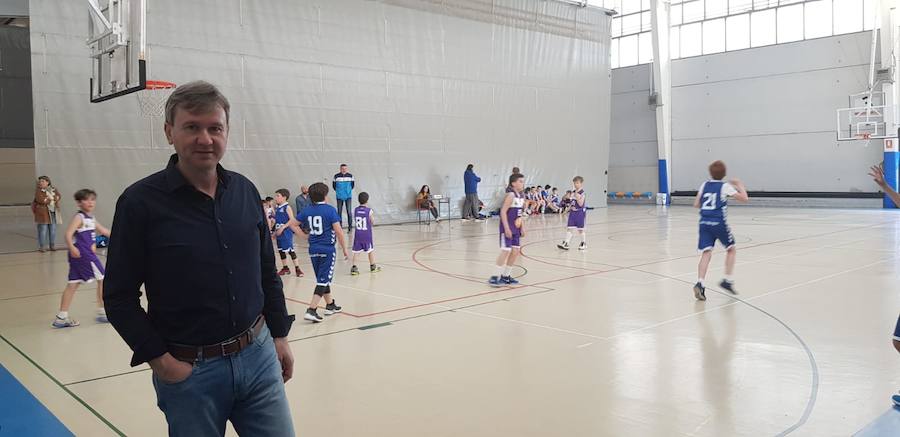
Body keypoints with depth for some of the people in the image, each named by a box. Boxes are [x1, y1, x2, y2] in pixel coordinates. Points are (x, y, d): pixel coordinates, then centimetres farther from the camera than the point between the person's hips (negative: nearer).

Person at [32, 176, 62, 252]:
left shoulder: (53, 189, 12)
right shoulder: (38, 190, -2)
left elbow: (58, 197, 2)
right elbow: (40, 200, -17)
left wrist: (51, 198, -12)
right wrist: (51, 200, -9)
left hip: (53, 213, 4)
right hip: (43, 213, -4)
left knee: (53, 230, 7)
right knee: (43, 230, -4)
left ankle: (52, 245, 17)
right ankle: (41, 246, 3)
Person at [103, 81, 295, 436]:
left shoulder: (245, 191, 3)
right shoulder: (141, 201, -10)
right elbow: (119, 297, -7)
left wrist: (279, 335, 11)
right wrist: (160, 360, -11)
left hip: (259, 356, 4)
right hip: (188, 370, -3)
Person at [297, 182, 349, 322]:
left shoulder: (307, 210, 4)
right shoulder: (330, 210, -10)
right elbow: (338, 231, -13)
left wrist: (304, 236, 20)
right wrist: (344, 248, -4)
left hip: (313, 250, 6)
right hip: (327, 249, -6)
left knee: (323, 279, 19)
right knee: (323, 281, -3)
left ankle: (330, 305, 31)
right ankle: (311, 310, -13)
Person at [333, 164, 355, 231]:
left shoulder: (350, 176, -3)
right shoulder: (336, 176, -5)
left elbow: (353, 184, 12)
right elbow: (333, 185, 9)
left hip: (348, 196, -1)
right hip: (339, 197, 1)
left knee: (349, 211, -6)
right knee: (339, 212, 7)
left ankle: (350, 226, 2)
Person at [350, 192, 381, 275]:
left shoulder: (355, 210, -2)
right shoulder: (369, 210, -12)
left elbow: (355, 221, 8)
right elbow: (373, 223, -5)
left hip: (357, 234, 2)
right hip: (367, 235, -2)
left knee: (356, 251, 7)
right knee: (371, 250, 14)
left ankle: (354, 268, -1)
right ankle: (373, 267, 24)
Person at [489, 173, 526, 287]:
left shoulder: (522, 196, 9)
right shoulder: (510, 195, -16)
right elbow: (503, 211, -20)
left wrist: (522, 227, 14)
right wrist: (507, 228, -23)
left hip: (516, 228, 8)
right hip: (507, 228, -8)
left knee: (515, 251, 9)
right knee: (505, 251, -10)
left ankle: (506, 276, 19)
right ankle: (496, 277, -3)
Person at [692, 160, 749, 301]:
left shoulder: (704, 185, 10)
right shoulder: (725, 186, -2)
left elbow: (696, 204, 14)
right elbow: (744, 198, -1)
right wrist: (740, 186, 15)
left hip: (704, 222, 3)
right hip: (718, 223, -3)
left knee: (706, 253, -4)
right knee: (731, 249, 18)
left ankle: (700, 283, -21)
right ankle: (728, 281, 15)